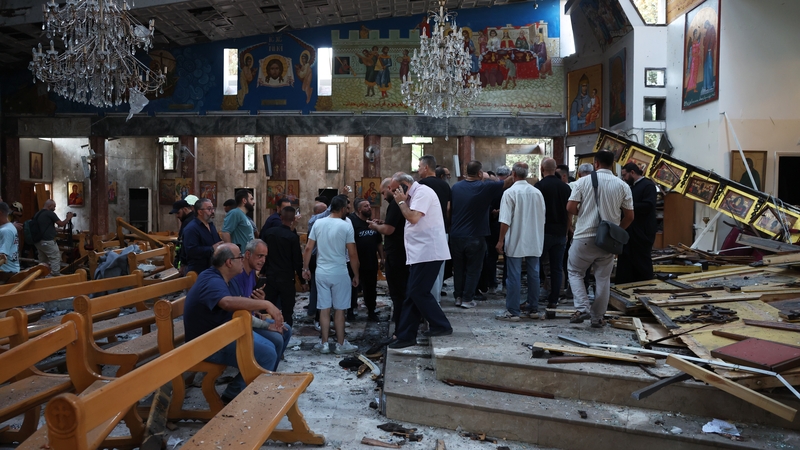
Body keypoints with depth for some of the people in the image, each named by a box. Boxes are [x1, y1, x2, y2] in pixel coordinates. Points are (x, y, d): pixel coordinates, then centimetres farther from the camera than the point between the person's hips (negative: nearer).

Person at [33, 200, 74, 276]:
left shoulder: (37, 214, 13)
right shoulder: (50, 213, -10)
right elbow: (61, 224, -4)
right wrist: (68, 218, 10)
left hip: (38, 242, 8)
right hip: (48, 241, -8)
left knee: (43, 261, 14)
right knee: (55, 259, -2)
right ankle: (56, 276, -5)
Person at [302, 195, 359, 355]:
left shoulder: (318, 223, 1)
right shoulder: (346, 226, -9)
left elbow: (308, 248, 3)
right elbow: (352, 254, -8)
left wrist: (305, 268, 13)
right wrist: (356, 275, 2)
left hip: (321, 272, 3)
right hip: (339, 273, -3)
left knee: (324, 309, 8)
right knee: (339, 309, 5)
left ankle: (324, 344, 13)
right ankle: (340, 344, 12)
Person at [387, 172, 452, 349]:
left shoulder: (422, 192, -11)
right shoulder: (415, 195, 19)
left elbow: (413, 217, -21)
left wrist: (401, 201, -9)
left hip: (428, 253, -10)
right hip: (420, 253, 10)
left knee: (418, 293, -7)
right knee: (412, 295, 10)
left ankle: (441, 326, 5)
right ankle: (405, 335, 15)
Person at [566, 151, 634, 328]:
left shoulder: (584, 181, -5)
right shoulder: (622, 186, 1)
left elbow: (570, 208, -8)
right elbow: (629, 216, 2)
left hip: (585, 237, -2)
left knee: (574, 272, 13)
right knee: (603, 278, 12)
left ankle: (582, 308, -3)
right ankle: (597, 317, 18)